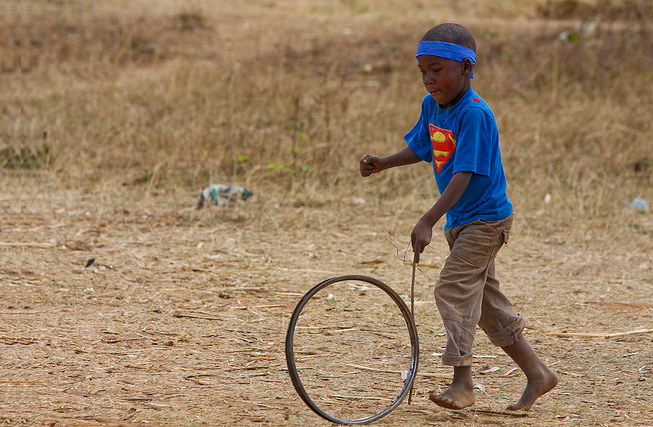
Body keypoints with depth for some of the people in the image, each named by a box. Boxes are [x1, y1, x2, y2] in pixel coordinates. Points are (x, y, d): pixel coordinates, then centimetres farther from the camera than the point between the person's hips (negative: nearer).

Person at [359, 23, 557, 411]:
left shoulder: (475, 114, -23)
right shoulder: (432, 105, 3)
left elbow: (464, 175, -28)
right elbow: (420, 148, 20)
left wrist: (428, 222, -33)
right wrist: (383, 163, 2)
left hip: (486, 218, -9)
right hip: (460, 221, 9)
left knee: (454, 288, -17)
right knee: (486, 301, 12)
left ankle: (463, 383, -13)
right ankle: (538, 374, 22)